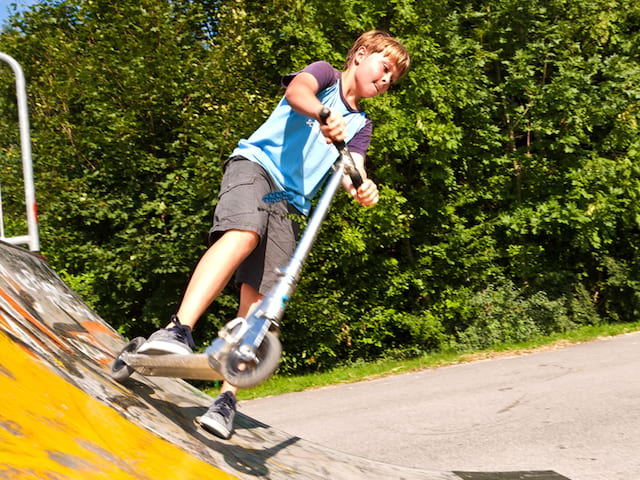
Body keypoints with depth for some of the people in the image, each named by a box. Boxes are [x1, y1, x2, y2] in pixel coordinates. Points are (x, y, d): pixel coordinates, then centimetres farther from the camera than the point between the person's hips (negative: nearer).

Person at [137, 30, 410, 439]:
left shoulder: (361, 125, 24)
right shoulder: (326, 74, 11)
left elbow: (353, 169, 6)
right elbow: (297, 90, -13)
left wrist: (363, 189, -19)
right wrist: (323, 115, -35)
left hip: (290, 203, 5)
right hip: (255, 165, -5)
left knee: (259, 301, -7)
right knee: (243, 234, -36)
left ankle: (227, 399, -5)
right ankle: (179, 330, -46)